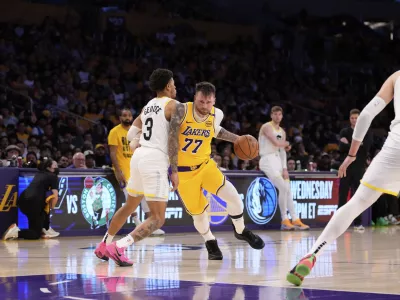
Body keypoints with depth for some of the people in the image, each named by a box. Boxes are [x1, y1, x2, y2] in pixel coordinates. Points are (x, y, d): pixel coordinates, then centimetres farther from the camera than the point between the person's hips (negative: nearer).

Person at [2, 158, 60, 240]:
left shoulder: (39, 174, 25)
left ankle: (45, 230, 30)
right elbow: (55, 196, -5)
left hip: (22, 200, 8)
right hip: (32, 203, -7)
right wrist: (50, 207, 11)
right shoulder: (53, 176, 4)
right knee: (36, 235, 2)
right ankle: (16, 232, -20)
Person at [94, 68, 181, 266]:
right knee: (157, 219, -7)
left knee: (129, 207, 28)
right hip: (155, 161, -8)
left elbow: (131, 134, 20)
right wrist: (174, 170, -10)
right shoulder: (176, 106, -2)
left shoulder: (148, 107, 20)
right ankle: (119, 248, -23)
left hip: (139, 157, 8)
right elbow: (172, 139, -12)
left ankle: (104, 246, 35)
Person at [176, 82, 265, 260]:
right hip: (182, 171, -3)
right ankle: (210, 244, 28)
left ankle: (241, 231, 17)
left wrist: (238, 139, 12)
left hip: (205, 165, 3)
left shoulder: (216, 115, -5)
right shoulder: (182, 111, -20)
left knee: (233, 196, -10)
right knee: (198, 212, 1)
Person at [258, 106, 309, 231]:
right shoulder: (267, 127, -8)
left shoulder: (282, 132, 16)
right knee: (283, 188, -15)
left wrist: (285, 168, 0)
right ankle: (285, 220, -8)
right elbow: (276, 143, -20)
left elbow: (283, 150, 11)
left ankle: (295, 220, 9)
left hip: (278, 160, 8)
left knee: (288, 189, 6)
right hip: (268, 160, -8)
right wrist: (286, 144, 2)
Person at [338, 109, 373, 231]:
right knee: (343, 194, -1)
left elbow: (366, 147, -9)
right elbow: (341, 148, -5)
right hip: (346, 167, 1)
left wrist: (349, 145, -11)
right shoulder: (344, 132, 8)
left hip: (359, 167, 0)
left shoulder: (367, 133, 6)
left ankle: (357, 222, 7)